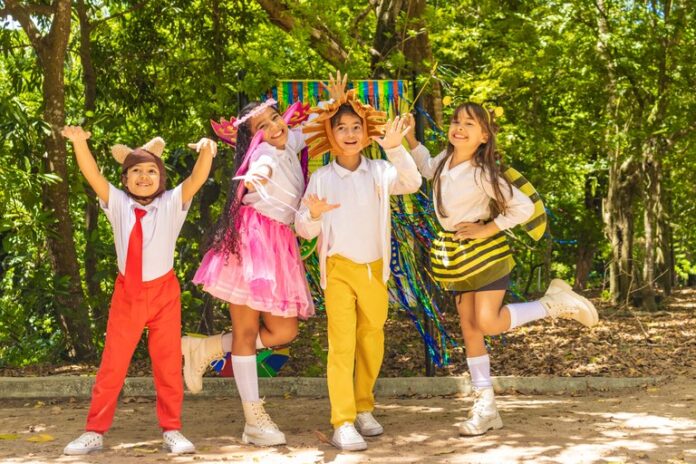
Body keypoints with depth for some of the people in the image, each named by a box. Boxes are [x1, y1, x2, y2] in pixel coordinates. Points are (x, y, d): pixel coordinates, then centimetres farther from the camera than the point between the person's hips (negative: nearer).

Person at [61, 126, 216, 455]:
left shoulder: (172, 203, -2)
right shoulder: (118, 204, 1)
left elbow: (197, 179, -17)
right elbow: (92, 175, -10)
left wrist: (206, 152, -36)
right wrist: (79, 143, -27)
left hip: (163, 292, -1)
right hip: (126, 293, 1)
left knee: (168, 365, 6)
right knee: (112, 364, 6)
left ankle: (172, 431, 15)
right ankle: (94, 432, 14)